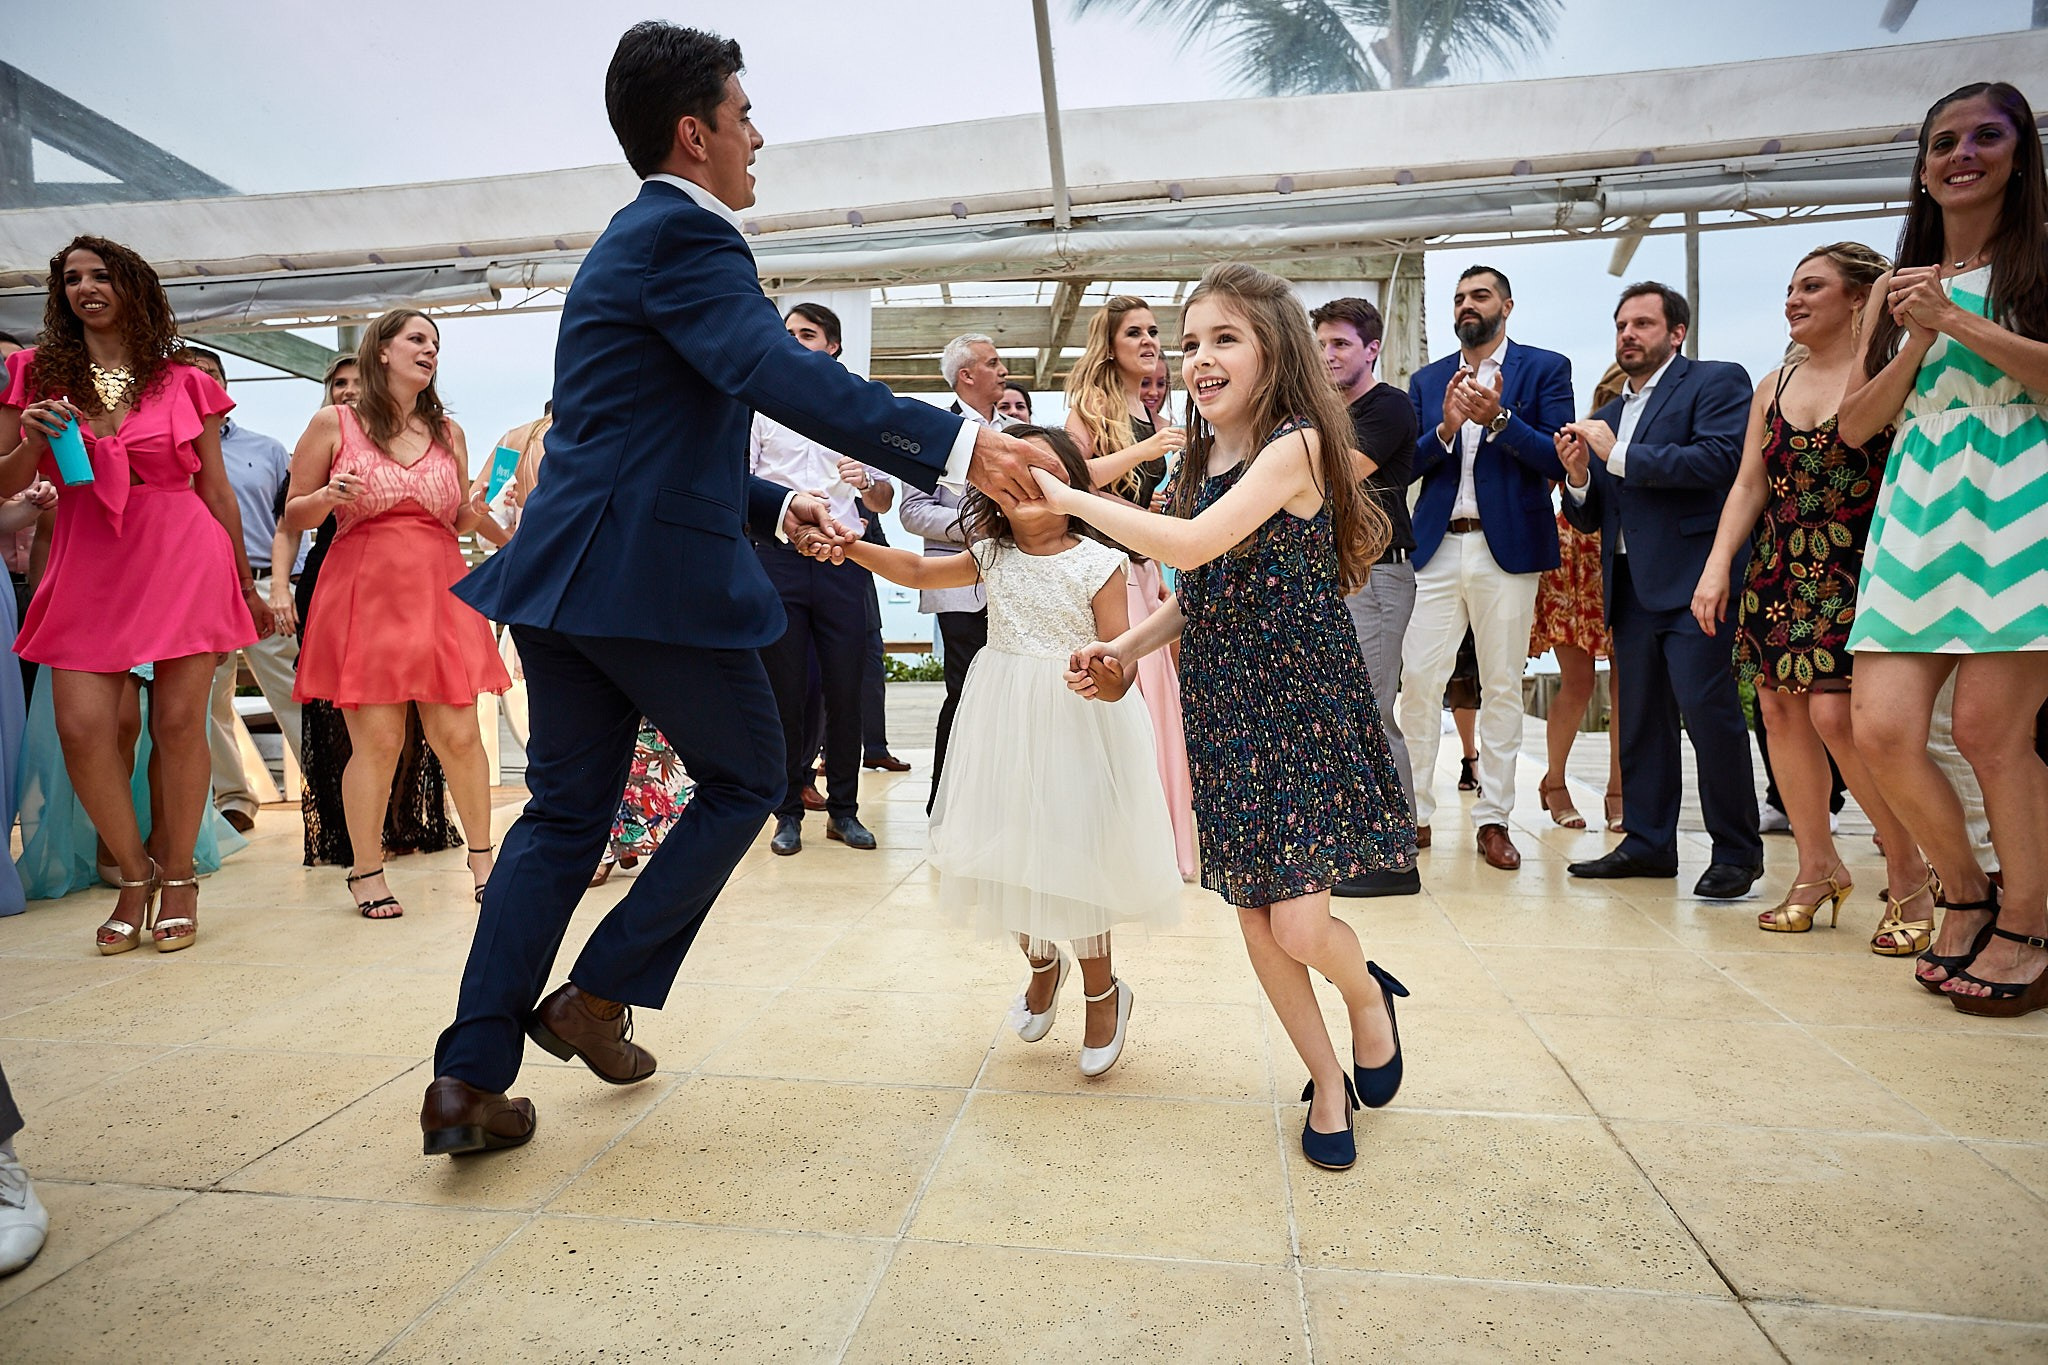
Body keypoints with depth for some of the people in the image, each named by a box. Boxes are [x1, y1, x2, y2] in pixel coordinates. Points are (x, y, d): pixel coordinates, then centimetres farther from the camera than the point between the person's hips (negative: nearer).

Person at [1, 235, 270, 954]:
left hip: (185, 557, -2)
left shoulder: (183, 383, 7)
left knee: (178, 722, -4)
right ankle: (134, 875, 13)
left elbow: (217, 491, 12)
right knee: (82, 727, -7)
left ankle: (177, 881, 11)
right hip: (87, 565, 2)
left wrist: (247, 589, 14)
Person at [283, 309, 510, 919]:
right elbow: (293, 516, 8)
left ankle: (482, 858, 12)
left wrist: (475, 513, 0)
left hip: (440, 593, 3)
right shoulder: (333, 424, 5)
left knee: (459, 734, -3)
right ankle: (366, 873, 11)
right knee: (377, 740, -5)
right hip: (364, 593, -2)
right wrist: (329, 497, -12)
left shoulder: (448, 432, 15)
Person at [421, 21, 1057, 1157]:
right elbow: (785, 376, -25)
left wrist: (779, 505, 17)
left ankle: (468, 1081, 14)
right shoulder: (681, 235, -8)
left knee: (564, 814, 12)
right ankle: (598, 996, 13)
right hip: (650, 579, -9)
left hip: (569, 571, 9)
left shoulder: (633, 240, 24)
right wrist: (959, 447, -27)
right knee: (747, 776, 10)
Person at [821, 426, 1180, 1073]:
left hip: (1076, 724, -4)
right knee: (1008, 852, 10)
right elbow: (917, 571, 10)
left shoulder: (1098, 563, -9)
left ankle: (1102, 991, 25)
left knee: (1069, 853, -1)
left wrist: (1108, 677, -35)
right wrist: (851, 545, -3)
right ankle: (1042, 962, 40)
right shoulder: (993, 556, 4)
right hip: (1005, 723, 5)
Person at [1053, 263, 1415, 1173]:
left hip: (1305, 704, -7)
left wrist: (1066, 497, -20)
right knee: (1254, 919, 9)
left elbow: (1191, 546, -26)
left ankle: (1370, 1000, 28)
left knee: (1299, 926, -8)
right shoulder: (1201, 460, 10)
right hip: (1225, 710, 7)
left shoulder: (1295, 444, -13)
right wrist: (1122, 649, 0)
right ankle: (1328, 1082, 30)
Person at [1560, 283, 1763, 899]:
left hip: (1692, 580, -7)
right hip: (1630, 587, 7)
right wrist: (1578, 476, -2)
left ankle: (1737, 851, 4)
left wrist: (1619, 456, -13)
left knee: (1709, 711, -8)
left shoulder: (1717, 382, 2)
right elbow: (1591, 519, 19)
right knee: (1640, 720, 9)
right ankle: (1648, 841, 18)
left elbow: (1721, 459, -17)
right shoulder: (1606, 417, 21)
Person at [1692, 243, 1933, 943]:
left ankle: (1908, 872, 4)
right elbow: (1749, 484, 10)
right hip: (1779, 571, 6)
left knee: (1835, 713, -15)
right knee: (1780, 707, 1)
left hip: (1853, 569, -6)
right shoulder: (1773, 387, 15)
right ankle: (1818, 867, 14)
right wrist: (1716, 566, 2)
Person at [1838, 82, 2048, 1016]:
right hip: (1914, 514, 4)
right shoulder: (1898, 286, 21)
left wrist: (1957, 321, -9)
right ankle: (1965, 895, 17)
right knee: (1881, 730, -6)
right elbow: (1856, 423, 14)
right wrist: (1918, 338, 0)